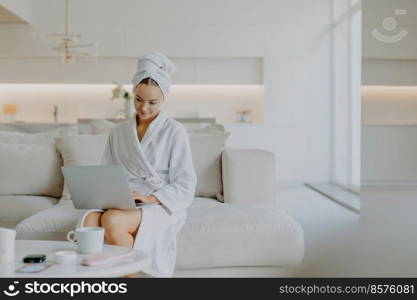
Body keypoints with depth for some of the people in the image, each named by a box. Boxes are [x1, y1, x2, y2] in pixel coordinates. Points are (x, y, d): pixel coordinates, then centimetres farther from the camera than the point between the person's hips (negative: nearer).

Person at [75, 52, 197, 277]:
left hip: (161, 207, -3)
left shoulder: (174, 132, 1)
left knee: (112, 220, -35)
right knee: (89, 221, -31)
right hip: (122, 205, 4)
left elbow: (185, 185, -4)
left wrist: (149, 198, -18)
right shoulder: (118, 132, 15)